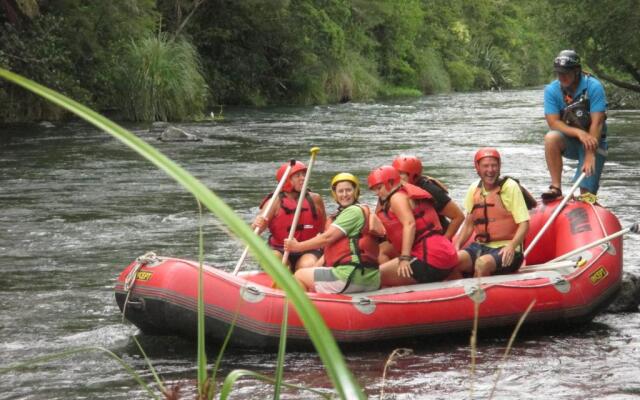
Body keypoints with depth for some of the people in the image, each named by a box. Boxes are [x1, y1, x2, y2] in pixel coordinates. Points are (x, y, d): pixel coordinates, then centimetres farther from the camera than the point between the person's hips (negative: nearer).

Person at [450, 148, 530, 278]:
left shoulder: (510, 187, -6)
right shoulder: (474, 189, 9)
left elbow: (524, 224, -10)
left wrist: (511, 246, -27)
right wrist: (456, 246, 0)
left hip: (505, 249, -5)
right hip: (480, 246, 5)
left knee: (482, 263, -35)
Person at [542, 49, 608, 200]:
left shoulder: (594, 87, -16)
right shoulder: (552, 90, -8)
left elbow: (597, 123, -21)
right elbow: (553, 123, -14)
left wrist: (590, 155, -29)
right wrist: (579, 132, -30)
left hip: (593, 142, -2)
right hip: (569, 142, 2)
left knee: (587, 192, -14)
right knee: (551, 138, -31)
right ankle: (556, 188, -26)